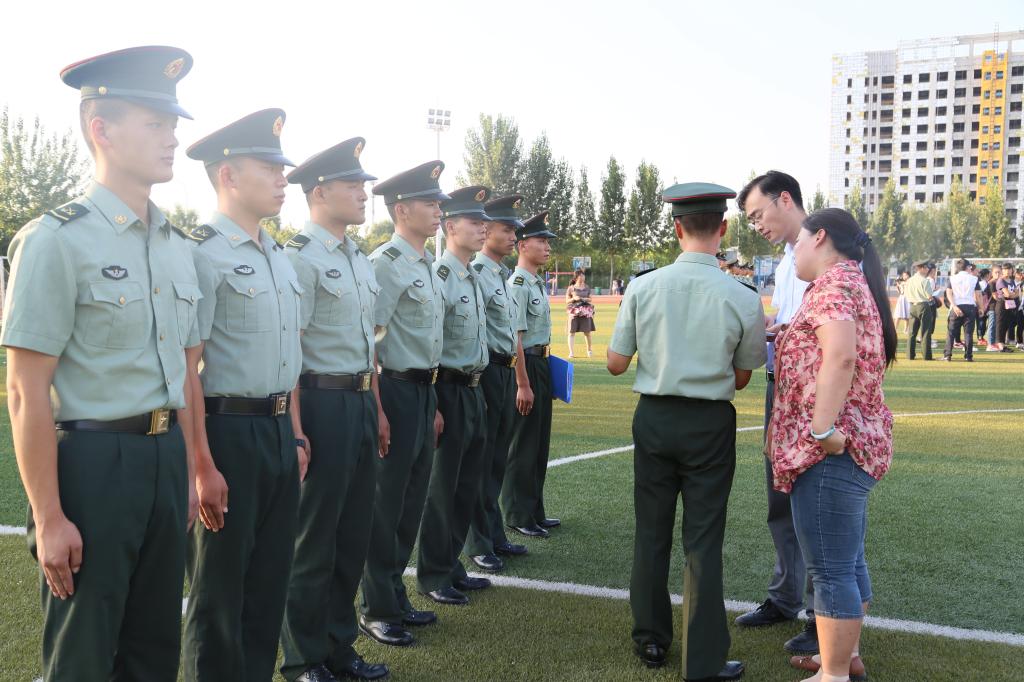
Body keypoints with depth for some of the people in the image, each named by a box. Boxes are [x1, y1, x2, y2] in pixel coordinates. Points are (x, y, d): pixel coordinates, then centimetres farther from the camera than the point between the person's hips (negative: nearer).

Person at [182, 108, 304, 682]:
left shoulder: (279, 255, 12)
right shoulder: (204, 255, -14)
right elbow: (186, 369, -17)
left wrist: (294, 432, 16)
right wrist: (203, 466, -19)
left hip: (279, 431, 8)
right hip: (228, 431, -8)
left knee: (271, 577, 17)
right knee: (220, 589, 7)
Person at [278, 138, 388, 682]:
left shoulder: (359, 259, 14)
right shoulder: (300, 258, -12)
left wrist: (375, 406, 17)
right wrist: (295, 431, -19)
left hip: (362, 404, 8)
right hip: (322, 404, -8)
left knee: (353, 533, 15)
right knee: (313, 539, 4)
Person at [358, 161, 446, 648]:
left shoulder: (429, 266, 14)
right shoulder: (386, 263, -14)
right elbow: (366, 341, -18)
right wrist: (377, 411, -21)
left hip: (423, 390, 9)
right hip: (396, 389, -9)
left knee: (412, 498, 15)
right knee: (387, 503, 1)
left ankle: (395, 595, 29)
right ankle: (376, 610, 14)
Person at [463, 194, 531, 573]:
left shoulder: (507, 277, 16)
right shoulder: (476, 273, -13)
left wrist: (522, 383, 23)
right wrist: (475, 383, -20)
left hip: (507, 371, 9)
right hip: (486, 370, -9)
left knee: (497, 459, 15)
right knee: (481, 460, 1)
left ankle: (495, 535, 26)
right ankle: (479, 545, 11)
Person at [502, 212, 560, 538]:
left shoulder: (537, 283, 13)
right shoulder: (518, 284, -16)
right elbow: (514, 337, -20)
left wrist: (544, 365, 18)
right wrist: (523, 383, -22)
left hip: (541, 363, 10)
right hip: (524, 366, -10)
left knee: (540, 442, 16)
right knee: (523, 444, 0)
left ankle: (535, 511, 27)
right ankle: (518, 516, 11)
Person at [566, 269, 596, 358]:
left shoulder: (587, 288, 10)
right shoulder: (571, 288, 1)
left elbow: (590, 299, 16)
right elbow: (567, 301, 2)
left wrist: (586, 299, -6)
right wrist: (574, 298, -16)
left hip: (586, 312, 2)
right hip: (574, 312, -2)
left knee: (587, 332, 4)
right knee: (572, 332, -4)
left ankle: (589, 350, 21)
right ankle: (571, 352, -1)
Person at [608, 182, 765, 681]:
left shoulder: (643, 288, -9)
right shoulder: (743, 298, -11)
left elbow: (615, 364, -3)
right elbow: (741, 377, -1)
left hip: (653, 417, 2)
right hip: (710, 425, -2)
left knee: (651, 532, 15)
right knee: (703, 541, 6)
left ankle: (651, 641, 30)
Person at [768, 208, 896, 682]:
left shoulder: (832, 283, -13)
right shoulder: (856, 283, 18)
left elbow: (840, 358, -28)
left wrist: (822, 430, -28)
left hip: (832, 450, -11)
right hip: (859, 443, 11)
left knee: (830, 570, -3)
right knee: (848, 562, 19)